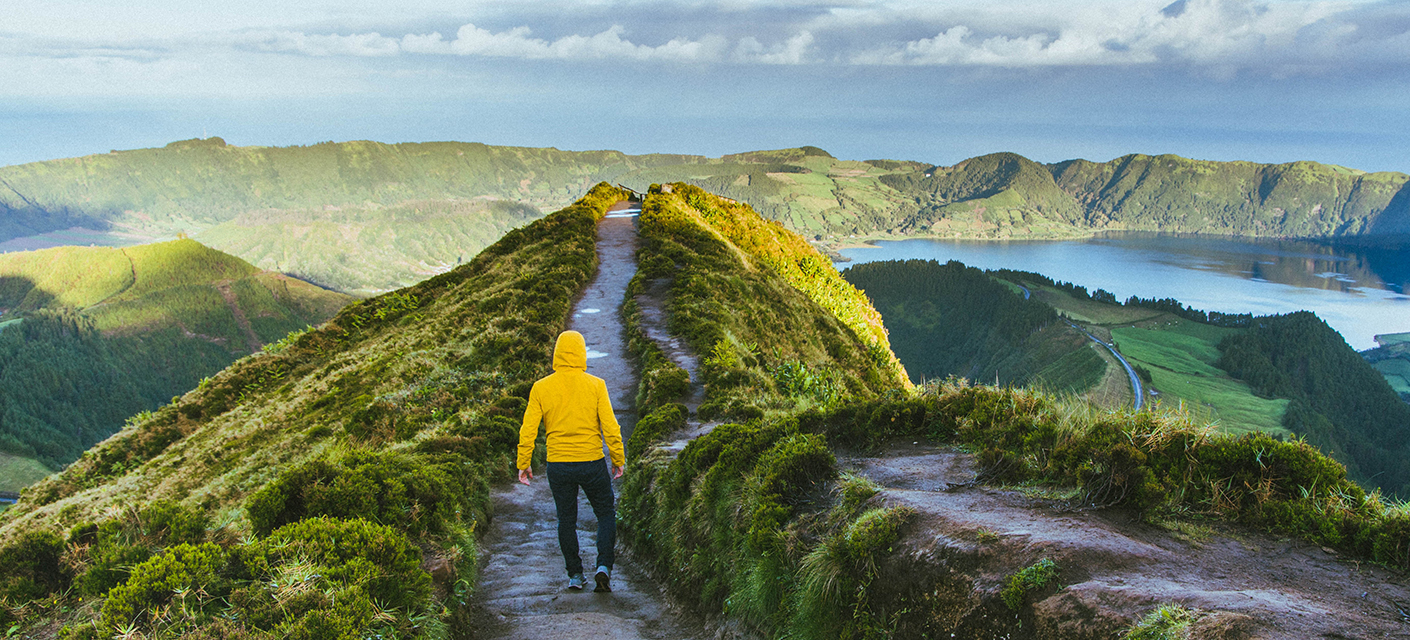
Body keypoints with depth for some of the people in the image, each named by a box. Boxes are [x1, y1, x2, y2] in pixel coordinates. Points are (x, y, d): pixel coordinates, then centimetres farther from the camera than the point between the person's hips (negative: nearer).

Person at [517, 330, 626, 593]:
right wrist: (618, 459, 1)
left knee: (566, 519, 14)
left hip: (558, 466, 1)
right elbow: (610, 426, -8)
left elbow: (528, 430, -3)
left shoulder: (541, 388, -3)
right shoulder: (595, 385, -7)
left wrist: (523, 464, 6)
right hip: (592, 463, -1)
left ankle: (575, 575, 18)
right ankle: (604, 566, -1)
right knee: (606, 514, 14)